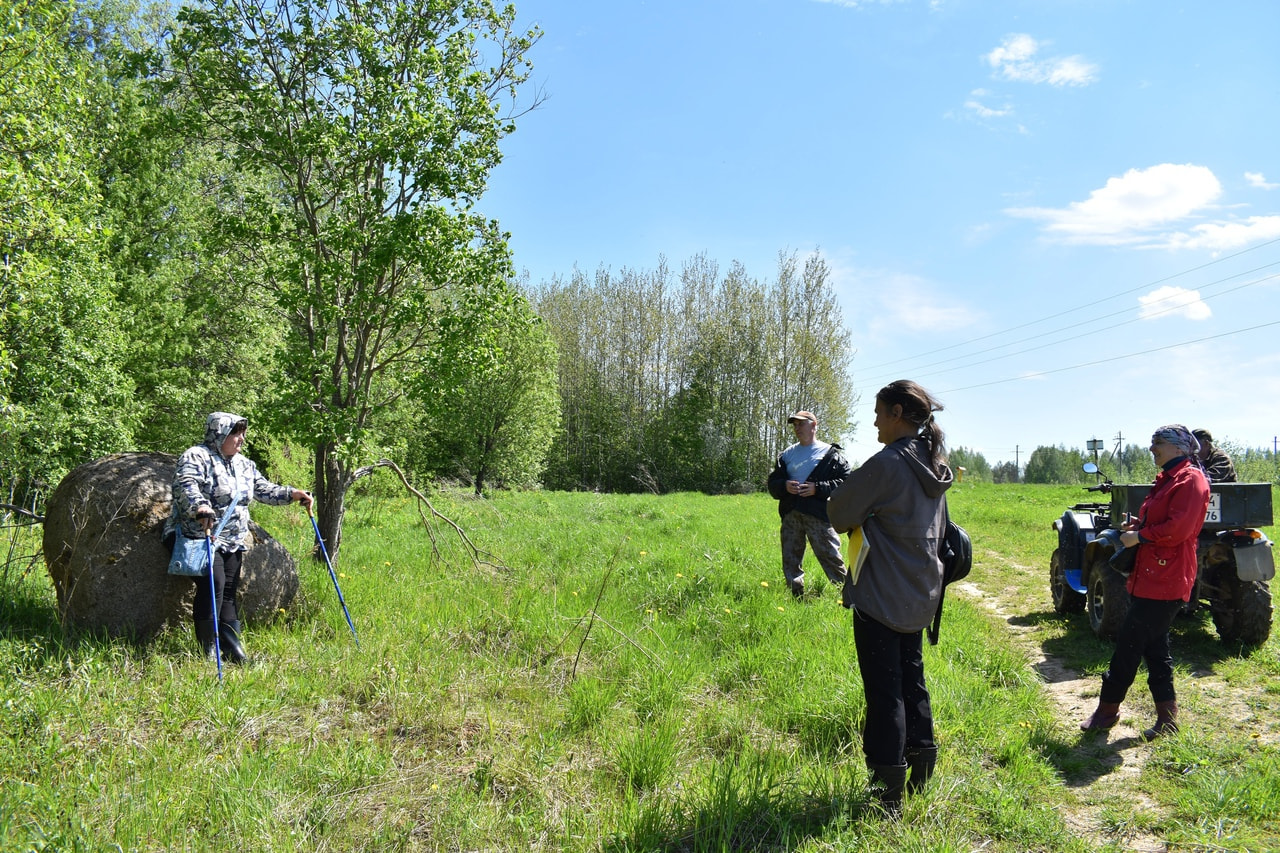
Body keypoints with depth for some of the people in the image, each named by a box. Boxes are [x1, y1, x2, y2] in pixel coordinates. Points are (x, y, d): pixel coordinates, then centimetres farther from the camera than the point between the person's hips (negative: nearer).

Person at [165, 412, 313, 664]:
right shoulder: (197, 457, -9)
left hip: (232, 541, 8)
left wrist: (291, 494, 4)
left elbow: (264, 489, 19)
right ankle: (207, 651, -11)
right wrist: (200, 506, -45)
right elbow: (185, 486, -26)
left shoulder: (244, 464, 15)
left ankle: (233, 650, 9)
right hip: (200, 536, -7)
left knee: (229, 593, 6)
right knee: (213, 585, -19)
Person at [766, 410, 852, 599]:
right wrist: (784, 486, -7)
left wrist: (817, 488, -14)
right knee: (790, 561, 9)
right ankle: (797, 598, 20)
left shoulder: (830, 453, 4)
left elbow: (845, 482, -4)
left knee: (831, 558, -6)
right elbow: (772, 483, 16)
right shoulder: (787, 454, 17)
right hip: (790, 514, 5)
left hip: (819, 514, -5)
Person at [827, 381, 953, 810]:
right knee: (911, 680, 20)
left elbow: (839, 513, -12)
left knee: (884, 692, -1)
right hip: (920, 596, 9)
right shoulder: (934, 465, 8)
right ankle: (921, 771, 32)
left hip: (881, 598, -9)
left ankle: (888, 794, 7)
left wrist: (846, 507, 10)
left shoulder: (887, 463, -20)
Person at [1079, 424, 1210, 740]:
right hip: (1147, 577, 10)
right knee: (1154, 646, 12)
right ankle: (1167, 714, 19)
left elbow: (1179, 527, -22)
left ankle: (1108, 708, 5)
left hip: (1164, 581, -10)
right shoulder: (1166, 479, 19)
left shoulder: (1191, 479, -12)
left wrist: (1140, 536, -14)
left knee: (1129, 643, -5)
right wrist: (1137, 525, 7)